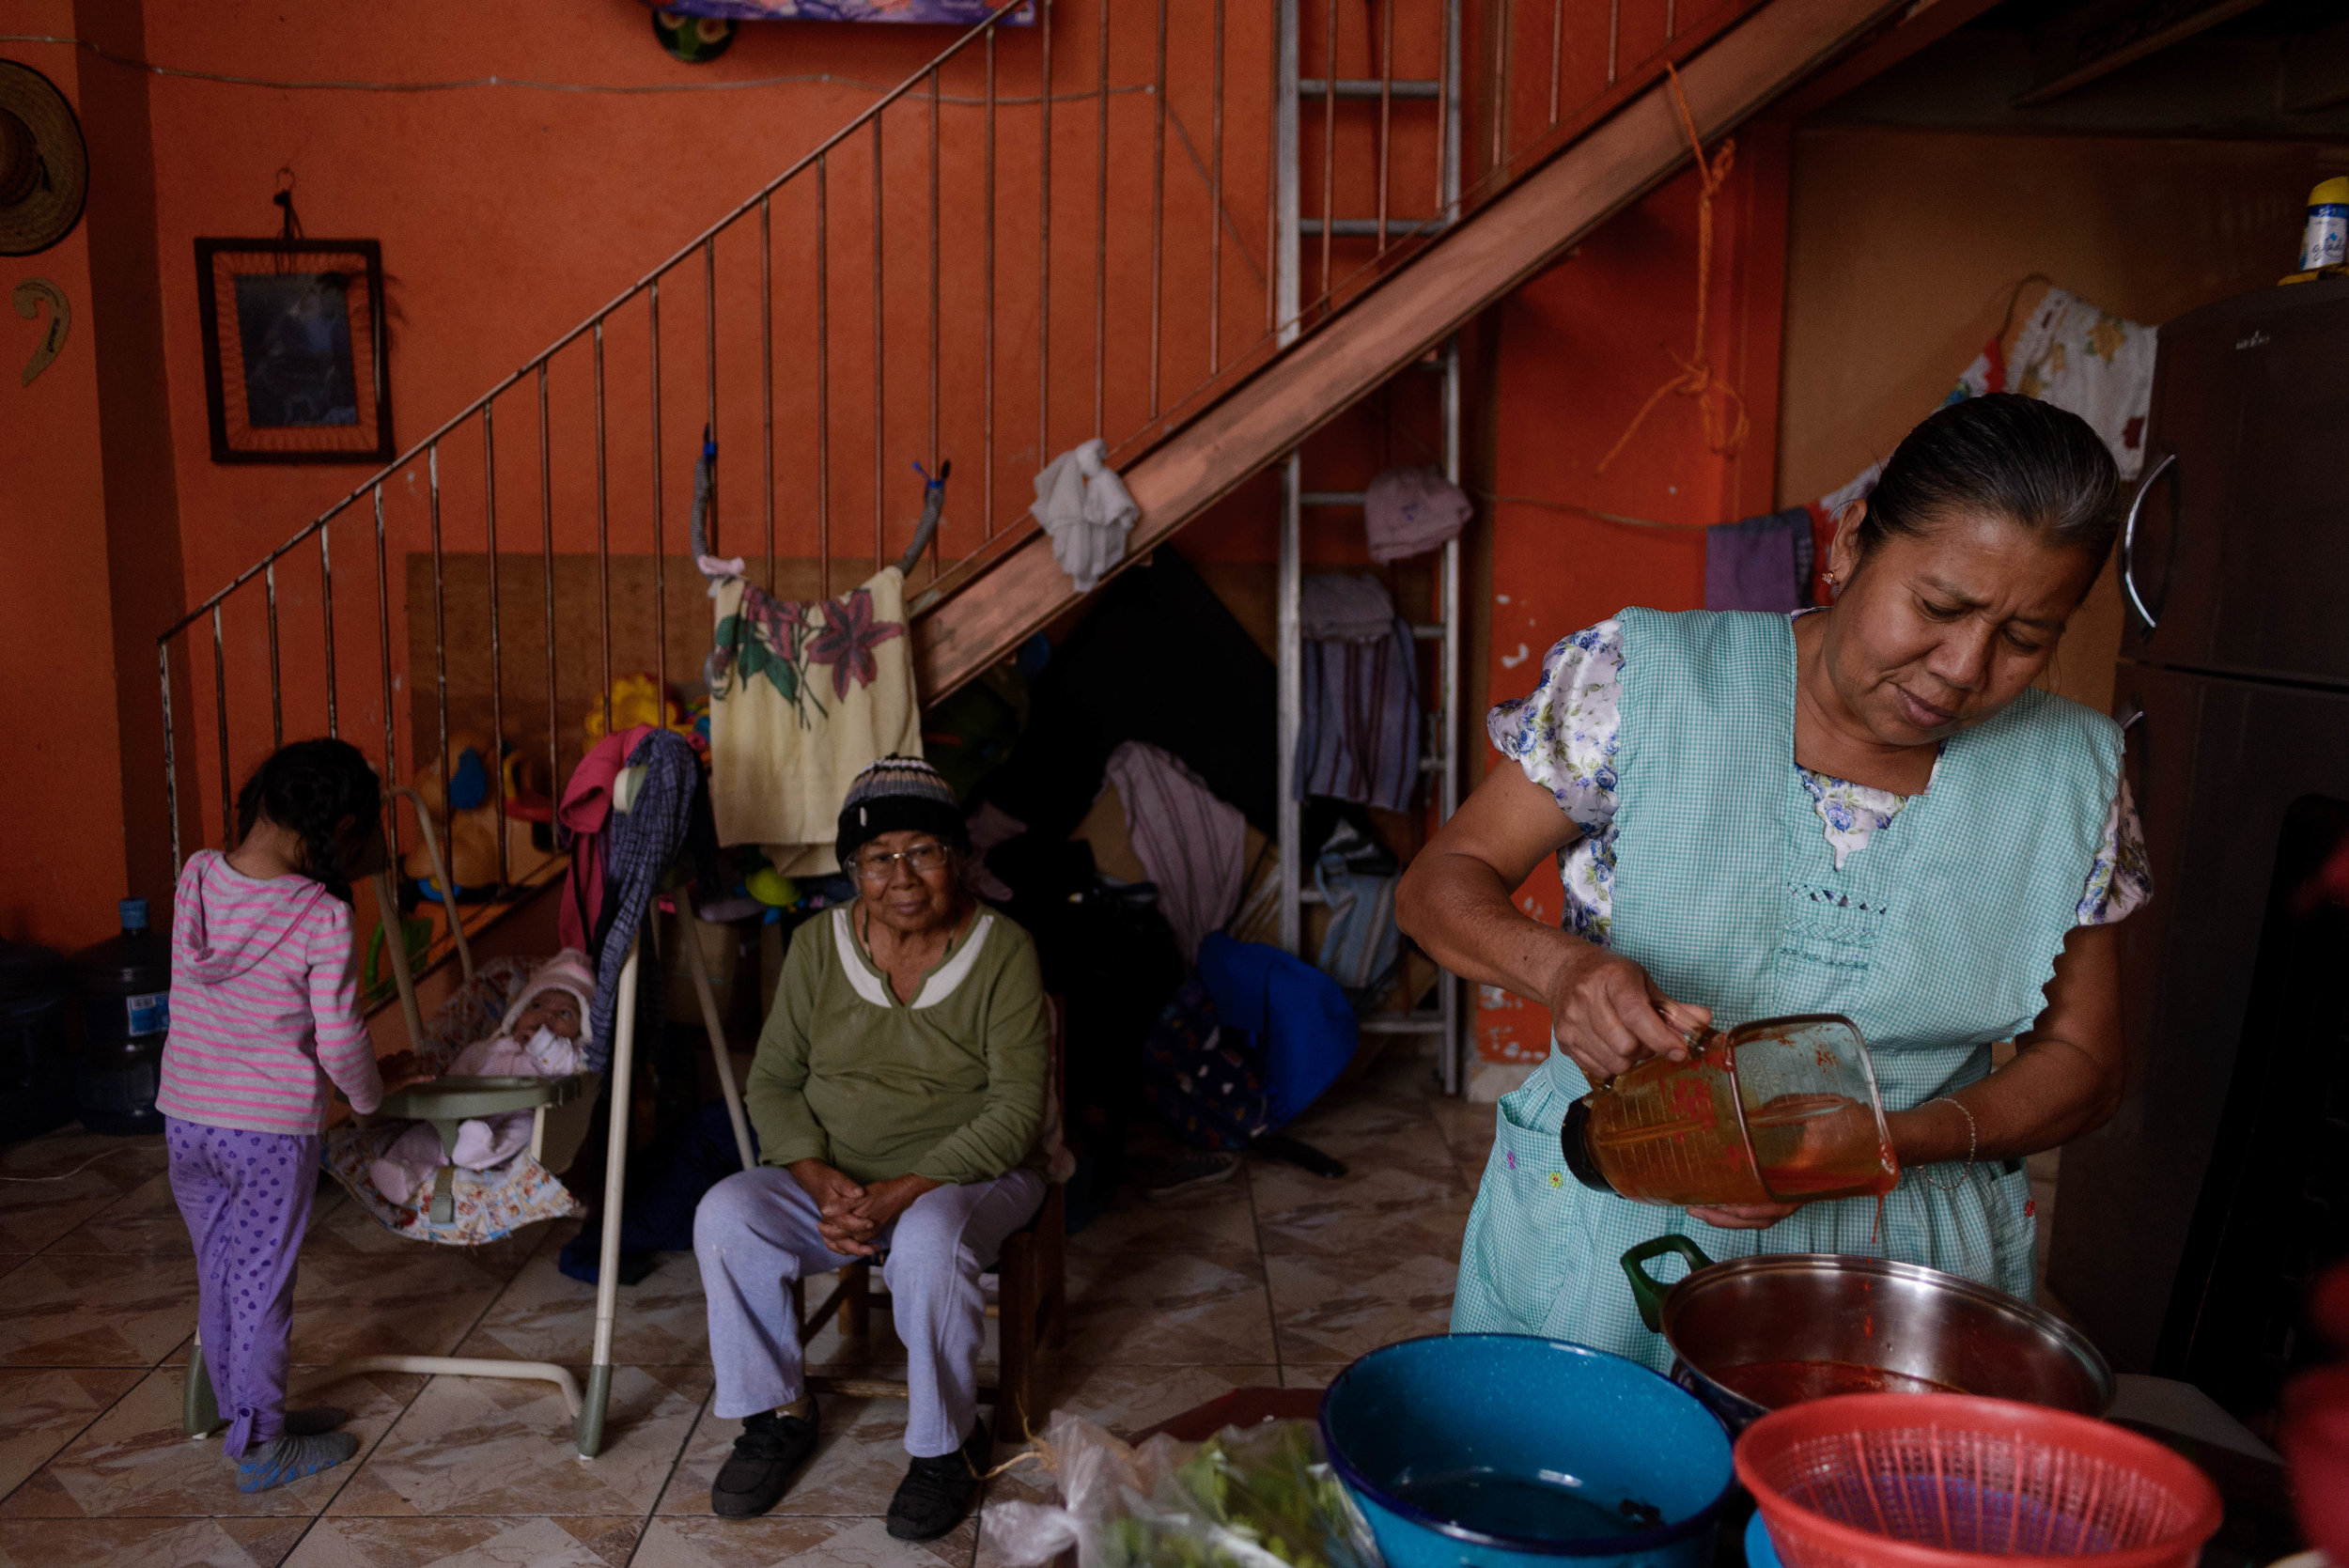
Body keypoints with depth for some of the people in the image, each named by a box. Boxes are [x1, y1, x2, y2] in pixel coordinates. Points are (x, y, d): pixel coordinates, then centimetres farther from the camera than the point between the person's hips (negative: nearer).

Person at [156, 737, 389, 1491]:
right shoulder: (322, 916, -20)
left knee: (218, 1274, 19)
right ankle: (260, 1447, 22)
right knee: (261, 1285, 9)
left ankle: (245, 1415, 35)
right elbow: (340, 1042, -15)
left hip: (185, 1112, 5)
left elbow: (191, 992, 8)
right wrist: (369, 1097, 4)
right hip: (270, 1126, -5)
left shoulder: (197, 876, -6)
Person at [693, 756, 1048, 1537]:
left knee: (928, 1241, -35)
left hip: (968, 1178, -4)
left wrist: (904, 1194, -25)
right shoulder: (817, 945, 0)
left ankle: (945, 1445, -10)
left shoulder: (1003, 952, -12)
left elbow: (1017, 1110, -16)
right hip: (832, 1177, 4)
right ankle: (776, 1412, 1)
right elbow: (772, 1079, 2)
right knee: (724, 1215, -21)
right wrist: (820, 1179, -17)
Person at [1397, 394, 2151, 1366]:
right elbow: (1440, 884, -7)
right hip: (1602, 1240, -1)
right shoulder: (1642, 677, -11)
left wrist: (1884, 1140, -17)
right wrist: (1562, 967, -29)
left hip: (1897, 1268, 2)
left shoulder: (2070, 770, -2)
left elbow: (2079, 1063, 3)